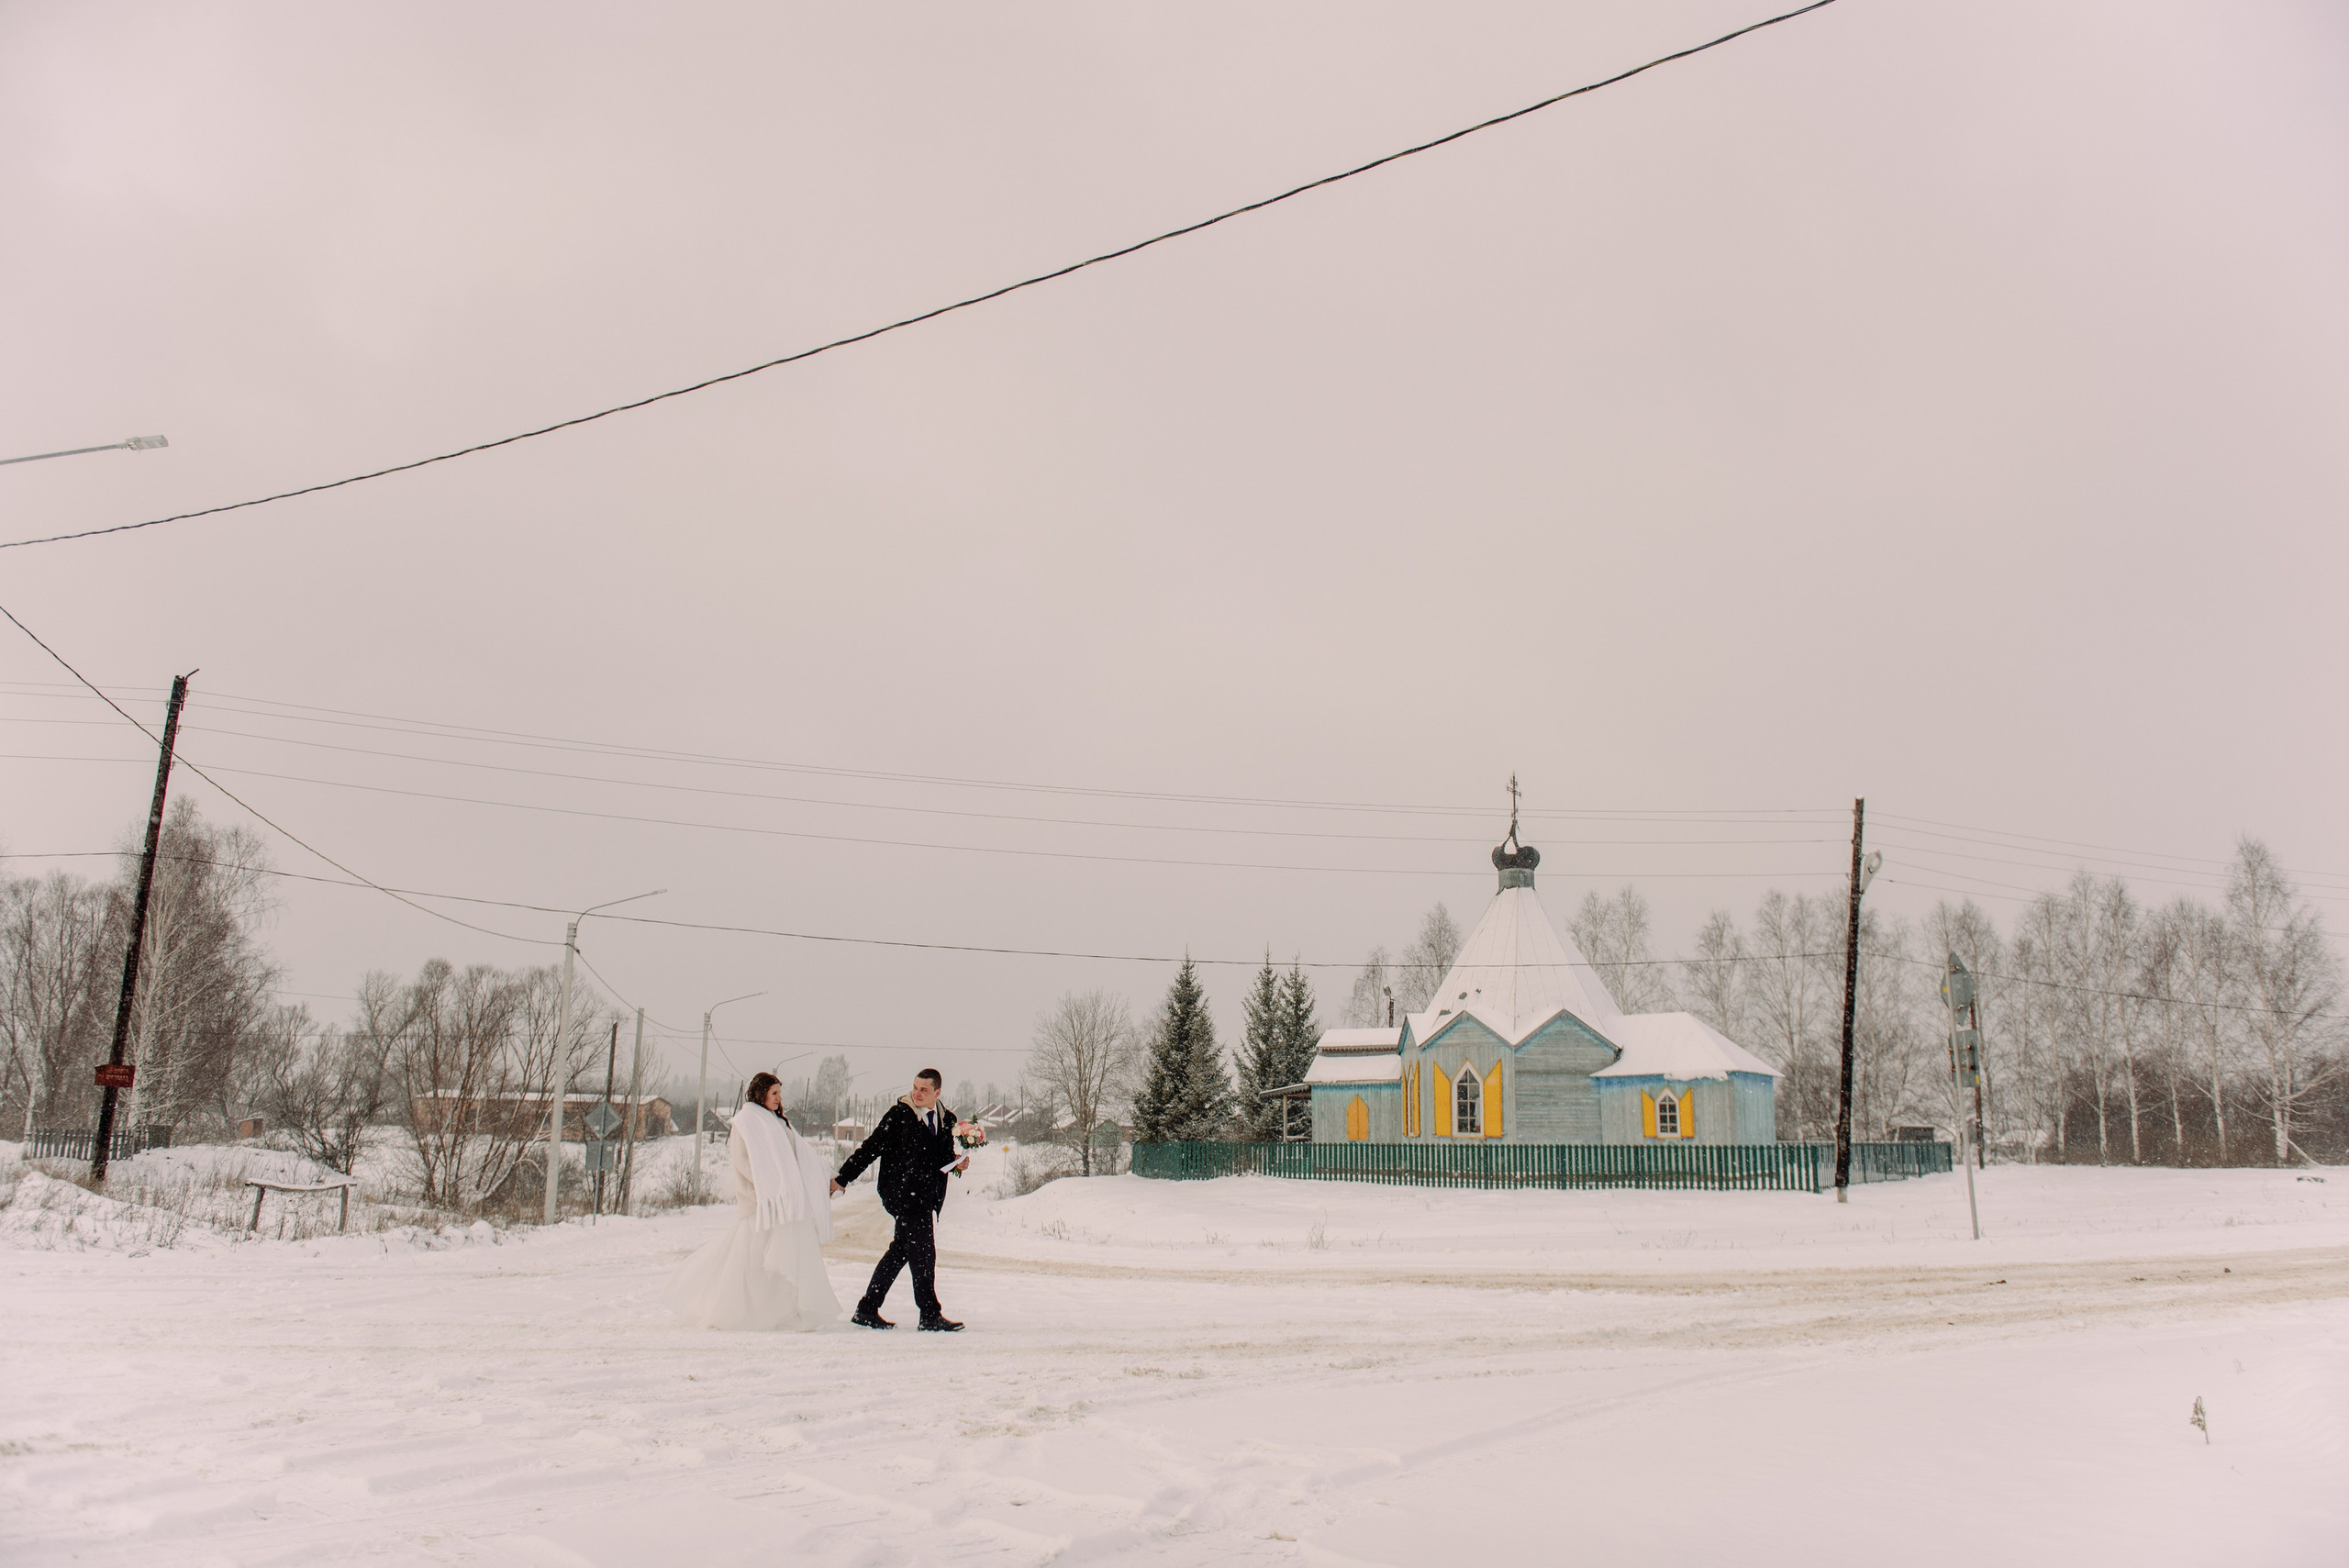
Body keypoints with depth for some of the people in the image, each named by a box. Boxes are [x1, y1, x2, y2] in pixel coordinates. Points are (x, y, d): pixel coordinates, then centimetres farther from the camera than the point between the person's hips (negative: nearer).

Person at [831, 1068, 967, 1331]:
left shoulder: (946, 1119, 11)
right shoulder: (899, 1114, -7)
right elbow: (872, 1147, -7)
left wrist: (957, 1162, -2)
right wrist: (843, 1178, -7)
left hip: (929, 1198, 7)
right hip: (904, 1194, -7)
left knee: (901, 1250, 11)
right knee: (923, 1252, -7)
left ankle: (867, 1310, 20)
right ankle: (930, 1315, 2)